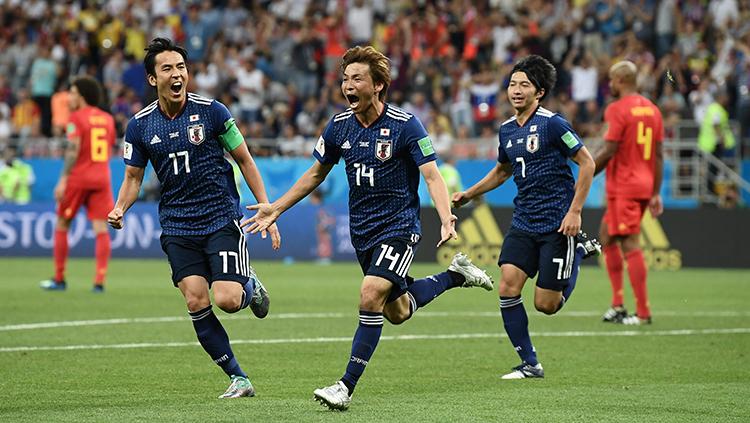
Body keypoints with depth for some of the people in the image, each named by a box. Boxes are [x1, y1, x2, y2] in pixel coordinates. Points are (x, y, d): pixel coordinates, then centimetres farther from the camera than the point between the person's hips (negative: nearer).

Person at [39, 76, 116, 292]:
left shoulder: (76, 117, -5)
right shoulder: (107, 119, 13)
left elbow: (73, 150, -14)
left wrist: (63, 180, -15)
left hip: (78, 177, -5)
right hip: (102, 177, 5)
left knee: (61, 226, 8)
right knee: (101, 228, -1)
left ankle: (59, 280, 12)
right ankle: (99, 280, -10)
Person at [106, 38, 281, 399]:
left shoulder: (211, 111, -6)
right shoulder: (140, 125, 1)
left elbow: (244, 160, 2)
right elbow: (133, 177, 10)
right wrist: (119, 209, -11)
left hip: (222, 219, -2)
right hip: (177, 227, 3)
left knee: (227, 300, -15)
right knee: (196, 303, -9)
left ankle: (250, 285, 23)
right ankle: (238, 379, 3)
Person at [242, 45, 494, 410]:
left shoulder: (404, 125, -15)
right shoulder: (339, 126, 0)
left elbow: (432, 176, -18)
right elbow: (316, 173, 15)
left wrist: (446, 219, -34)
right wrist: (275, 208, 12)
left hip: (399, 226, -6)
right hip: (362, 229, 6)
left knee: (371, 295, -22)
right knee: (396, 312, 13)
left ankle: (347, 387, -16)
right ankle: (456, 274, 38)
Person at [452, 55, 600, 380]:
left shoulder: (552, 124, -12)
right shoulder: (507, 130, 8)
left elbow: (587, 163, -9)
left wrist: (575, 211, -14)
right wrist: (469, 194, 16)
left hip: (557, 224, -6)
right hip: (523, 222, 6)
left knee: (546, 305, -3)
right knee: (508, 288, -10)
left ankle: (580, 250, 22)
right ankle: (529, 364, 1)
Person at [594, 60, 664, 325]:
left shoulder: (617, 110, -11)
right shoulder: (652, 109, 12)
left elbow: (608, 151, -16)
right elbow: (658, 155, 13)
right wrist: (656, 193, 15)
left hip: (623, 186, -8)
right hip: (645, 185, 8)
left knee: (630, 245, -6)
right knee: (607, 236, 16)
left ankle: (643, 312, -7)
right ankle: (617, 305, 13)